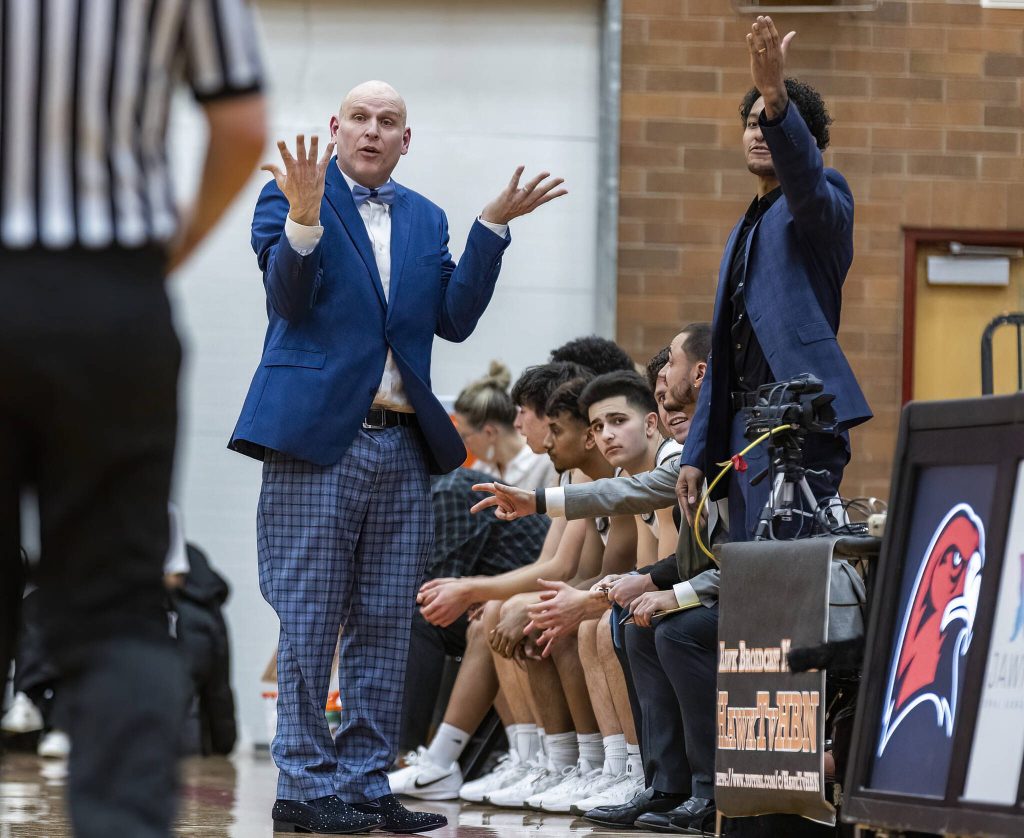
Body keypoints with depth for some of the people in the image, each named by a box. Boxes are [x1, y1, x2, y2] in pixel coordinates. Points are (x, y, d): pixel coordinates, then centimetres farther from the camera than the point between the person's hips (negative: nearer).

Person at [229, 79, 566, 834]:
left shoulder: (424, 219, 16)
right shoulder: (289, 197, 2)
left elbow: (455, 318, 6)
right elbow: (289, 298, -12)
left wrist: (494, 226, -1)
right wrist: (304, 217, -27)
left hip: (403, 445, 5)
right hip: (317, 435, -5)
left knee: (386, 626, 6)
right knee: (308, 623, -4)